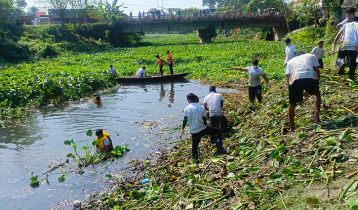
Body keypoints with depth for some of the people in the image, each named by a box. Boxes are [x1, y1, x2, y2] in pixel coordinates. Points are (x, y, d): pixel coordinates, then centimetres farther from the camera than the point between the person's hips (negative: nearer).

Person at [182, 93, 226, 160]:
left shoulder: (186, 109, -4)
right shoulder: (201, 108, -8)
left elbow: (185, 120, 5)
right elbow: (204, 120, 1)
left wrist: (183, 128, 25)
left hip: (194, 132, 2)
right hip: (203, 129, -2)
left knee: (194, 147, 18)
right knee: (219, 132, 13)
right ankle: (219, 149, 2)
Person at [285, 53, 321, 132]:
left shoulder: (290, 61, 34)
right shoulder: (312, 56, 34)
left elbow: (288, 80, 24)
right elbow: (318, 74, 24)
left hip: (295, 80, 0)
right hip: (311, 78, 0)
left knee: (292, 104, 21)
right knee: (317, 93, 35)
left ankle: (292, 128, 28)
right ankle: (316, 116, 26)